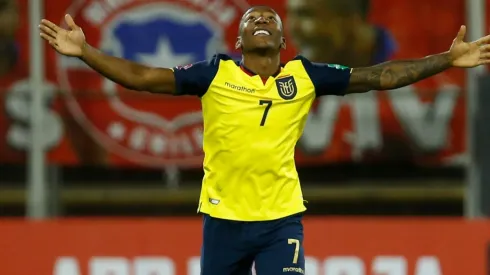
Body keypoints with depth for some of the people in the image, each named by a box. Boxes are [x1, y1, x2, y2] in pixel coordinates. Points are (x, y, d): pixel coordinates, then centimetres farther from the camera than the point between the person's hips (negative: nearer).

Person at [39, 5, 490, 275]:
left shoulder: (304, 76, 4)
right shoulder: (215, 75, 1)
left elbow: (379, 76, 6)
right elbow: (142, 77, 0)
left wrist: (448, 59, 2)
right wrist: (85, 52, -9)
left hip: (282, 219, 0)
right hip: (224, 218, 0)